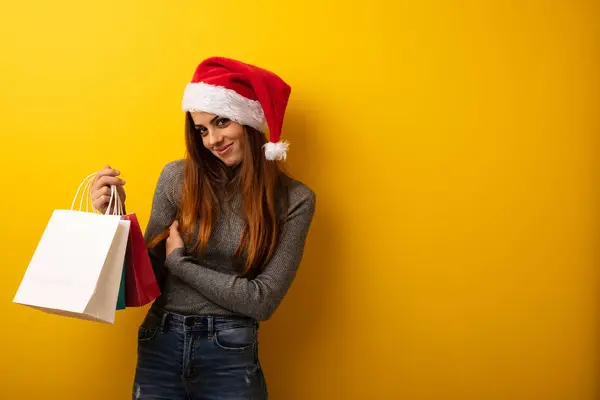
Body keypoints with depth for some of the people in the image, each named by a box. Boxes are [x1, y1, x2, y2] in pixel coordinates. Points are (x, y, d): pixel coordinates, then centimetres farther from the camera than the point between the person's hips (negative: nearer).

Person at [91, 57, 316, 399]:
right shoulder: (177, 177, -3)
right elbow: (149, 276, 3)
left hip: (231, 355, -1)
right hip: (160, 346, 2)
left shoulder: (294, 199, -7)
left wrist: (179, 262, -8)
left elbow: (263, 300, -10)